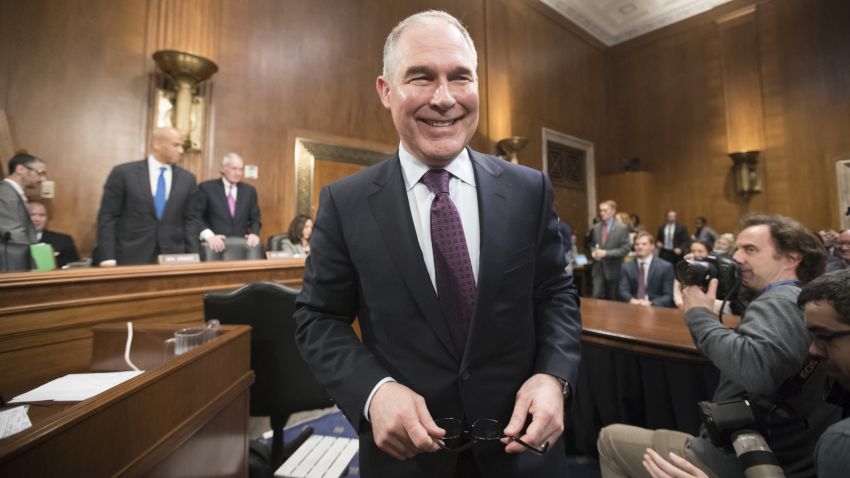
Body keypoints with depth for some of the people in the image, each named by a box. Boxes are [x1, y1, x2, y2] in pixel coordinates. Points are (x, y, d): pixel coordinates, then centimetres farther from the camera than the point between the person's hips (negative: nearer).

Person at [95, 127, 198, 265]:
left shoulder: (187, 178, 5)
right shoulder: (123, 173, -1)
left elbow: (189, 221, 6)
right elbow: (107, 217, -1)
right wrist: (107, 258, -7)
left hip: (173, 258, 2)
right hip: (132, 257, -2)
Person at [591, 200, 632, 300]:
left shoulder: (622, 228, -7)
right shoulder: (596, 227, 8)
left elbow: (626, 249, -12)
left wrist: (606, 253, -20)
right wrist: (593, 252, -4)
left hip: (613, 270, -3)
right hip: (598, 269, 3)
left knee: (613, 301, 10)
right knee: (597, 297, -3)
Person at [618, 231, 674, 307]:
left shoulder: (665, 267, 3)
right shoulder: (626, 266, 7)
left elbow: (669, 295, -2)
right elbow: (623, 291, -1)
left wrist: (651, 304, -18)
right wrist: (632, 300, -21)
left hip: (655, 308, -1)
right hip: (633, 306, 1)